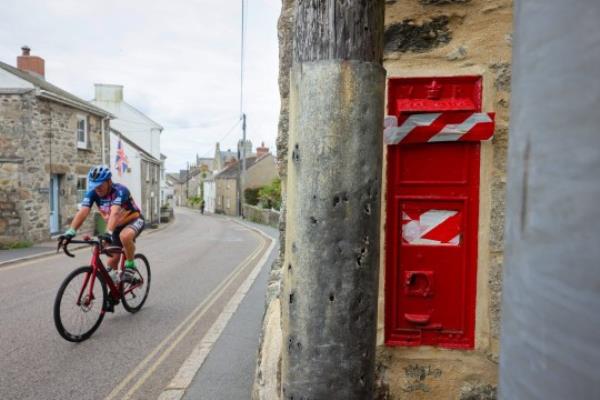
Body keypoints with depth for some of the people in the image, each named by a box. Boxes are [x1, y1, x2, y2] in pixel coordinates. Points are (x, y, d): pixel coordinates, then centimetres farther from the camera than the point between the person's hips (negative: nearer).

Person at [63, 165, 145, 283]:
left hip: (134, 220, -6)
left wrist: (108, 232, -61)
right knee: (113, 259, 3)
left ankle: (130, 265, -15)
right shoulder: (92, 193, -17)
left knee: (125, 236, -38)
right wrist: (71, 231, -44)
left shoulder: (119, 190, -32)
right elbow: (82, 212, -29)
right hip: (117, 225, 6)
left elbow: (114, 212, -47)